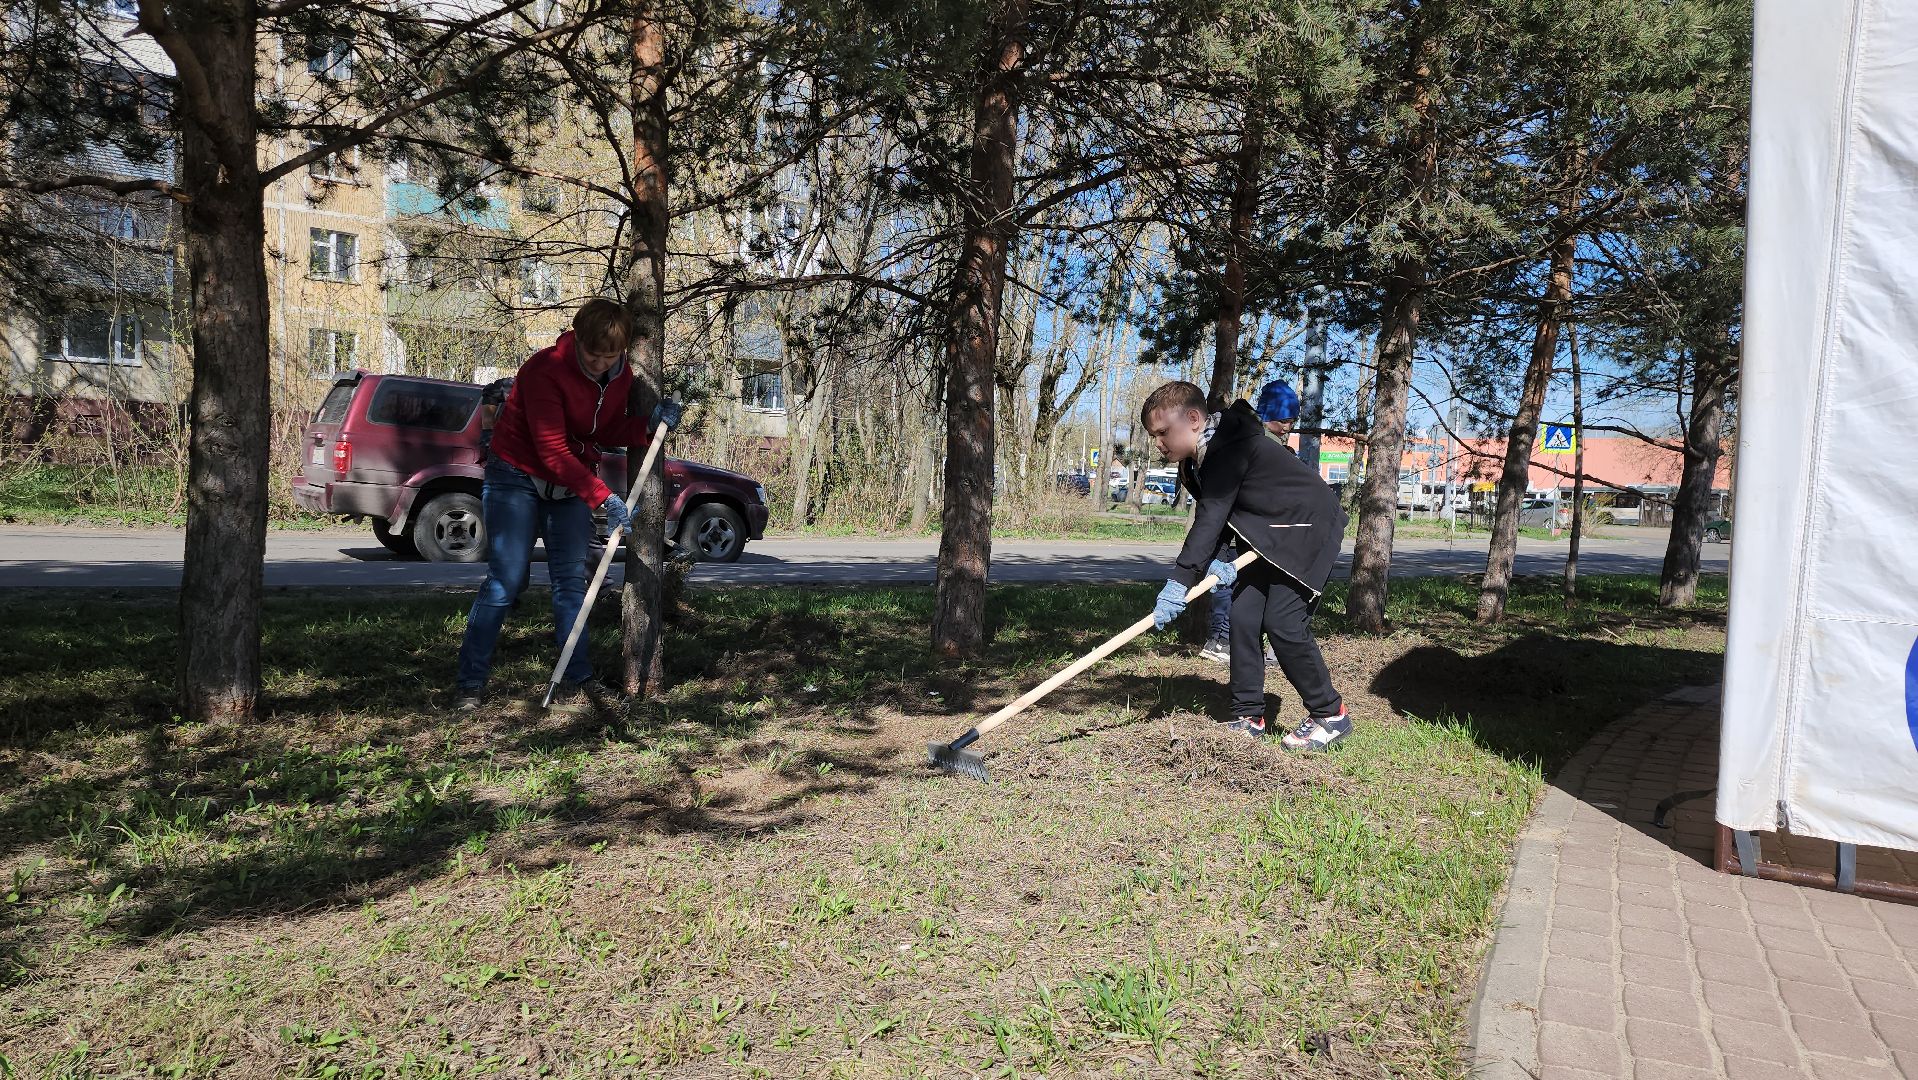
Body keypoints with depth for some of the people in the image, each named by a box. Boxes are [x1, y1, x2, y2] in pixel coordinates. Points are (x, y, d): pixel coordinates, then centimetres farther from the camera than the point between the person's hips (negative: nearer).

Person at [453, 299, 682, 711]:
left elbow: (605, 432, 3)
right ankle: (470, 681, 1)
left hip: (573, 481, 6)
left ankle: (577, 678, 11)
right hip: (518, 476, -6)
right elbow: (552, 451, -28)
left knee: (571, 580, 5)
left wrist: (649, 425, -16)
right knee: (505, 581, -8)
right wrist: (604, 498, -31)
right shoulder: (545, 370, -26)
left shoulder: (621, 376, -5)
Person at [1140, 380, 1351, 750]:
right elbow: (1210, 518, 2)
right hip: (1268, 537, 10)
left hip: (1309, 528, -9)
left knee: (1284, 622, -15)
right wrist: (1210, 563, -18)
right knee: (1242, 616, 1)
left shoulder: (1229, 449, -27)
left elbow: (1211, 516, -32)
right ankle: (1248, 715, 10)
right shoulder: (1198, 459, 3)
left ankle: (1329, 715, 1)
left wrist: (1178, 582, -34)